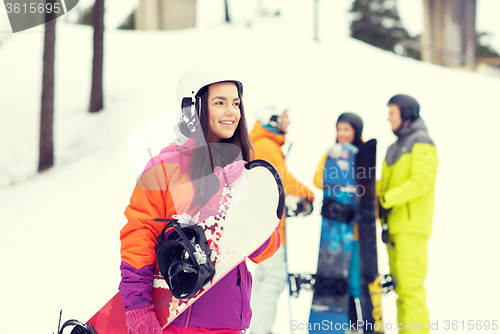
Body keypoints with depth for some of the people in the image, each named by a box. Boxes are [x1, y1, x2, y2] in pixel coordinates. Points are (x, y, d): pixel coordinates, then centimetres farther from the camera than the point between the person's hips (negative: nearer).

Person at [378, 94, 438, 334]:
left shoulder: (421, 143, -4)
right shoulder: (396, 148, 21)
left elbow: (420, 181, -17)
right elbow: (385, 183, 20)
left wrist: (388, 198, -23)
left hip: (412, 224, -8)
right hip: (394, 224, 8)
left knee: (410, 282, -12)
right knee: (400, 282, 8)